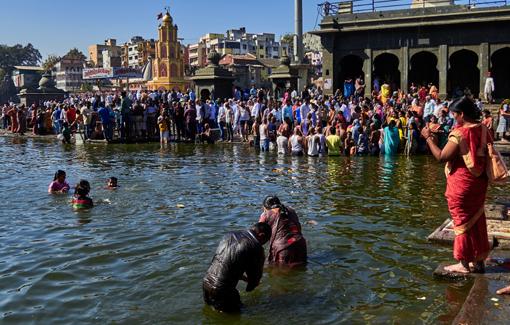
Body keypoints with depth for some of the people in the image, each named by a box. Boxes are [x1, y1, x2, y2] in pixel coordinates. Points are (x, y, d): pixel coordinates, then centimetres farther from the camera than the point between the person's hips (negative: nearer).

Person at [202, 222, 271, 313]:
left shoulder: (230, 235, 10)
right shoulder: (256, 247, -11)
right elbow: (256, 273, 2)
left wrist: (244, 277, 31)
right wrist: (250, 287, 25)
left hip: (206, 282, 7)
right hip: (222, 289, -7)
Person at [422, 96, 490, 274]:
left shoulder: (459, 133, -20)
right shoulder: (483, 130, 2)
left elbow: (441, 157, -20)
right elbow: (484, 155, 11)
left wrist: (429, 138, -12)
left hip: (462, 184, -7)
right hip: (480, 182, 7)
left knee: (462, 221, 4)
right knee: (477, 220, 16)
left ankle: (464, 264, 13)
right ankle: (478, 260, 26)